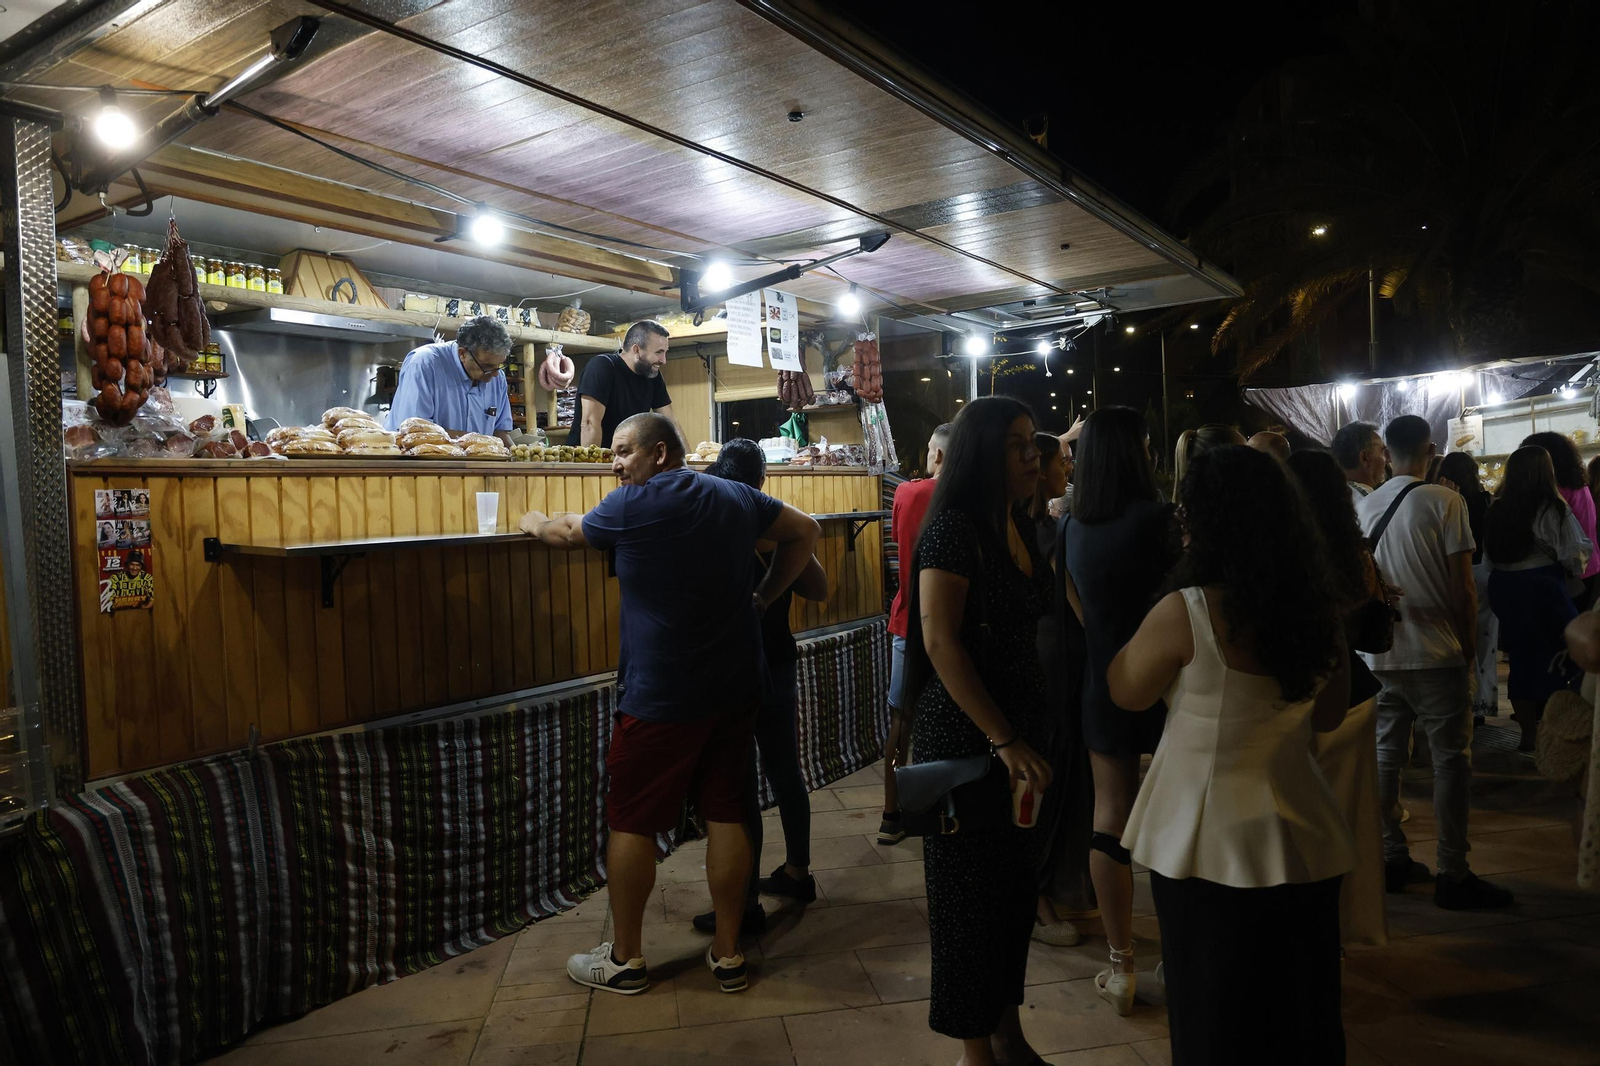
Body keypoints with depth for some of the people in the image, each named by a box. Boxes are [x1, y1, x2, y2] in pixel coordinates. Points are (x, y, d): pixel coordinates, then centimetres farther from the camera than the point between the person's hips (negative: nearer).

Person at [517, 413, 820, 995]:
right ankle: (728, 953, 21)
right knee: (726, 814, 12)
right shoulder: (736, 496, 6)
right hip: (735, 690, 6)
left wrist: (533, 522, 29)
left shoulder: (633, 504, -10)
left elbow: (567, 533, 7)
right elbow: (805, 531, 15)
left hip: (661, 696, -6)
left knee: (631, 822, 8)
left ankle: (625, 958, 21)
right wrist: (763, 597, 13)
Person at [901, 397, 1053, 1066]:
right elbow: (940, 642, -21)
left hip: (1020, 724, 8)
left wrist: (1030, 734, 10)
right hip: (966, 734, -8)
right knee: (970, 891, 6)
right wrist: (1004, 741, -21)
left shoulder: (1019, 527, 10)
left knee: (1016, 884, 16)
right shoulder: (953, 528, -15)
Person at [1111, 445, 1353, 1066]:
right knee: (1304, 1015, 21)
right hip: (1300, 840, 5)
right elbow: (1328, 717, 10)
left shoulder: (1186, 611, -20)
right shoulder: (1317, 609, -3)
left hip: (1206, 846, -5)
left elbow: (1124, 692, -5)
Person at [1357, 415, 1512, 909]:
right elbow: (1463, 586, -10)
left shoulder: (1364, 506, 6)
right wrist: (1469, 645, 1)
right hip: (1436, 651, -5)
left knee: (1386, 755, 11)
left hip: (1380, 652, 5)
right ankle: (1453, 876, 5)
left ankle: (1391, 860, 18)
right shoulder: (1445, 501, -9)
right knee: (1451, 759, 2)